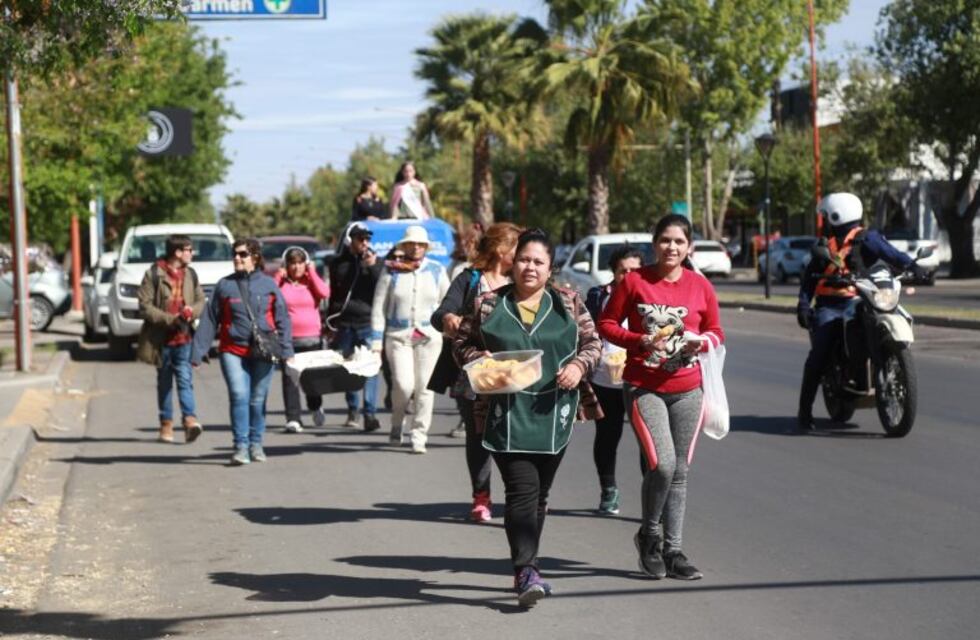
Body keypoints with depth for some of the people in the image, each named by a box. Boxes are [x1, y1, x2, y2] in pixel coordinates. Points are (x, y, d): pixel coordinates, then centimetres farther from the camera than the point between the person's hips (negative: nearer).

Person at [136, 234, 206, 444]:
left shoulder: (190, 274, 9)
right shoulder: (154, 274, -5)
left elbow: (200, 300, 13)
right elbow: (145, 306, -9)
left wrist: (191, 311, -10)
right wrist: (170, 319, -18)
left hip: (184, 337, 2)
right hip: (161, 338, -2)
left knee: (185, 378, -12)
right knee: (164, 381, 9)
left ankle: (190, 419, -24)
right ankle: (166, 424, 16)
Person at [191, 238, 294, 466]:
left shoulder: (268, 285, 5)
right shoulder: (224, 285, 6)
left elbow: (282, 319, 6)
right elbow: (209, 320, 6)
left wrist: (286, 350, -2)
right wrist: (198, 352, 2)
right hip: (232, 351, 0)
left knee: (258, 400, 6)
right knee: (239, 396, -13)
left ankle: (255, 444, 21)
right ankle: (241, 447, -11)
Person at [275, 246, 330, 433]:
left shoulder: (311, 281, 9)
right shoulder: (281, 283, 6)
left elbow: (324, 293, -11)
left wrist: (312, 272, -4)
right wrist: (279, 276, -6)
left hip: (312, 338, 1)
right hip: (287, 339, -1)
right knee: (289, 378, -5)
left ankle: (315, 407, 33)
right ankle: (293, 419, -4)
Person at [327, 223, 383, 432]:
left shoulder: (375, 262, 7)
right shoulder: (339, 263, 12)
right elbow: (333, 294, 18)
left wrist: (373, 267, -14)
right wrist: (331, 322, 16)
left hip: (368, 323, -2)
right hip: (345, 325, 2)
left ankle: (370, 413, -14)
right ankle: (352, 410, 21)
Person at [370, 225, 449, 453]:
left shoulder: (436, 271, 8)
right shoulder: (392, 271, 2)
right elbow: (379, 307, 3)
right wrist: (376, 339, -1)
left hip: (429, 337, 2)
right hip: (398, 336, -2)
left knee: (424, 388, 0)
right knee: (403, 385, -14)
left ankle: (419, 436, 9)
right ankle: (397, 422, 14)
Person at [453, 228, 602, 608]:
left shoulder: (568, 303, 7)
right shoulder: (489, 305, 4)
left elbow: (593, 342, 11)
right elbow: (462, 343, 10)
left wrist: (579, 365, -9)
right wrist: (480, 361, -10)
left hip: (553, 414, 3)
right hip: (506, 416, -3)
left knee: (540, 493, 11)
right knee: (522, 489, -15)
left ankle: (525, 569, 24)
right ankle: (526, 571, -20)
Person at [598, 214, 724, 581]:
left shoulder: (700, 286, 5)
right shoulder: (634, 281, -2)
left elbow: (716, 331, 14)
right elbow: (607, 324, 2)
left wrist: (701, 342, -8)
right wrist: (639, 341, -14)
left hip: (687, 389, 3)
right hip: (644, 388, -3)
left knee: (679, 472, 7)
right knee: (661, 464, -16)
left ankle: (673, 551, 16)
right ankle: (649, 534, 9)